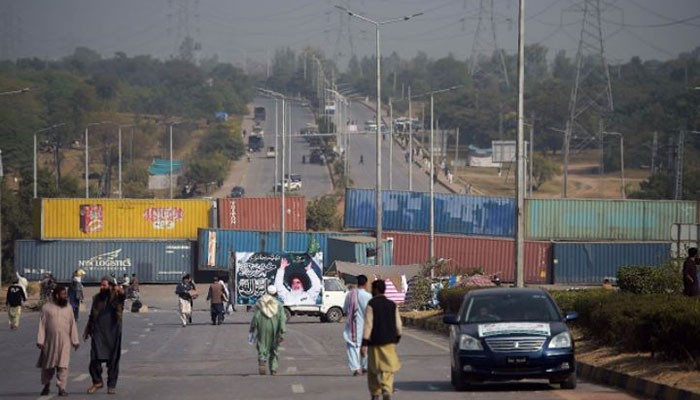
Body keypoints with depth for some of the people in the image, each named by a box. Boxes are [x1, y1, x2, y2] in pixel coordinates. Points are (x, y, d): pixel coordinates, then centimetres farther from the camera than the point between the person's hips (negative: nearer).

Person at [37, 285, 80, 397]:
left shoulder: (68, 308, 9)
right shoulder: (47, 308, 1)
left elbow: (72, 325, 11)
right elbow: (42, 325, 0)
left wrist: (75, 341, 7)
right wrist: (40, 341, -6)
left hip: (64, 342, 1)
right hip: (50, 341, -1)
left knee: (63, 365, -8)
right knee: (48, 366, 9)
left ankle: (62, 388, -5)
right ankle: (46, 385, 28)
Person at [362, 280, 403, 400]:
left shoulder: (371, 305, -8)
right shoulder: (392, 305, 5)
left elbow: (368, 325, -13)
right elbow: (398, 325, 6)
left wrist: (364, 344, -14)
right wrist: (397, 338, 22)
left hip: (375, 342, -3)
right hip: (389, 341, 3)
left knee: (373, 370, 11)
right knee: (388, 368, 2)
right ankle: (386, 390, -21)